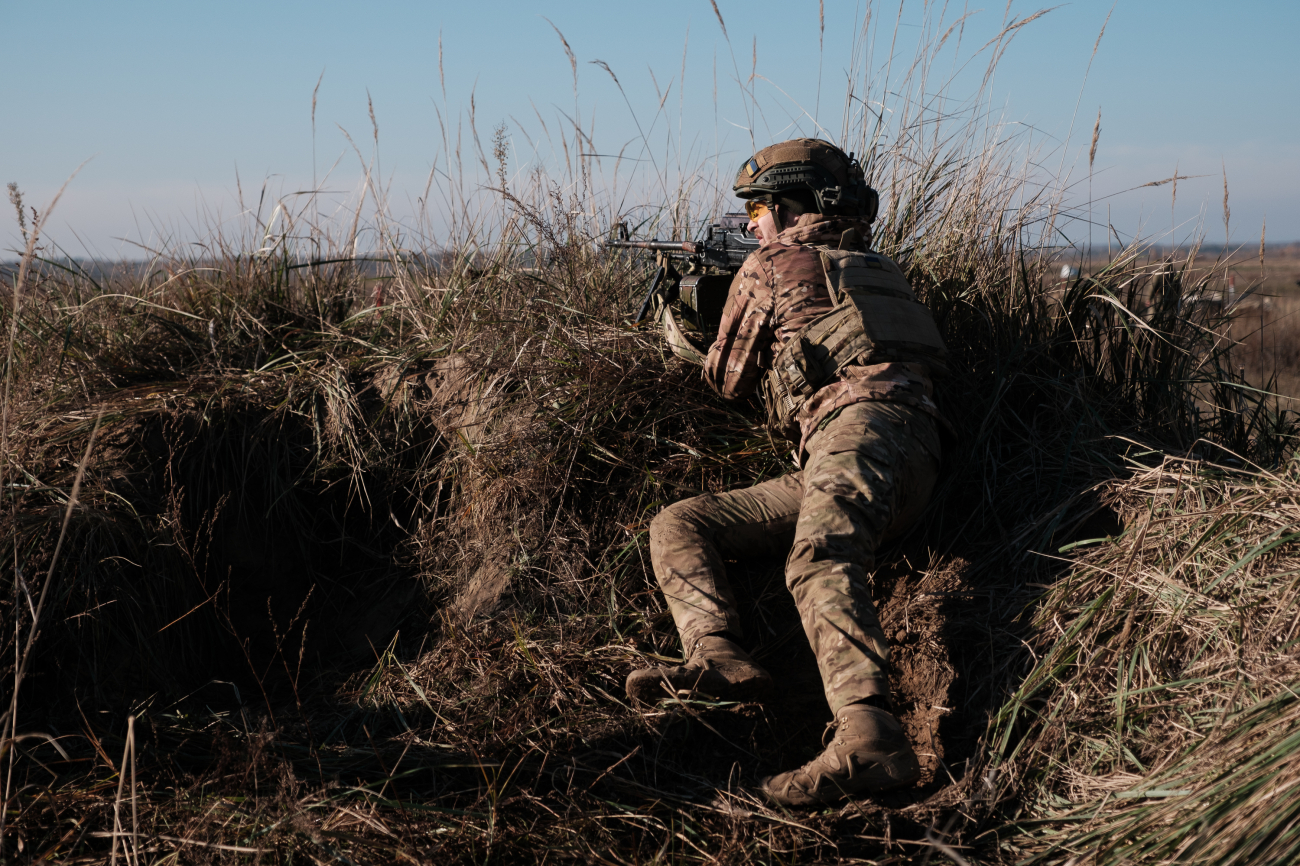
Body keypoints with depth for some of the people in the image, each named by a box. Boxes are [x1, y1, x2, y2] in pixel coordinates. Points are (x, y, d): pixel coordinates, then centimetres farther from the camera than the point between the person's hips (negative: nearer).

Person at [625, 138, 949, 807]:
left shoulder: (771, 266, 11)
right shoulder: (872, 269, 33)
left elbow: (729, 378, 21)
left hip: (866, 422, -8)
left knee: (820, 560, -35)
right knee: (676, 525, 5)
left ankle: (867, 737, -56)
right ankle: (720, 659, -20)